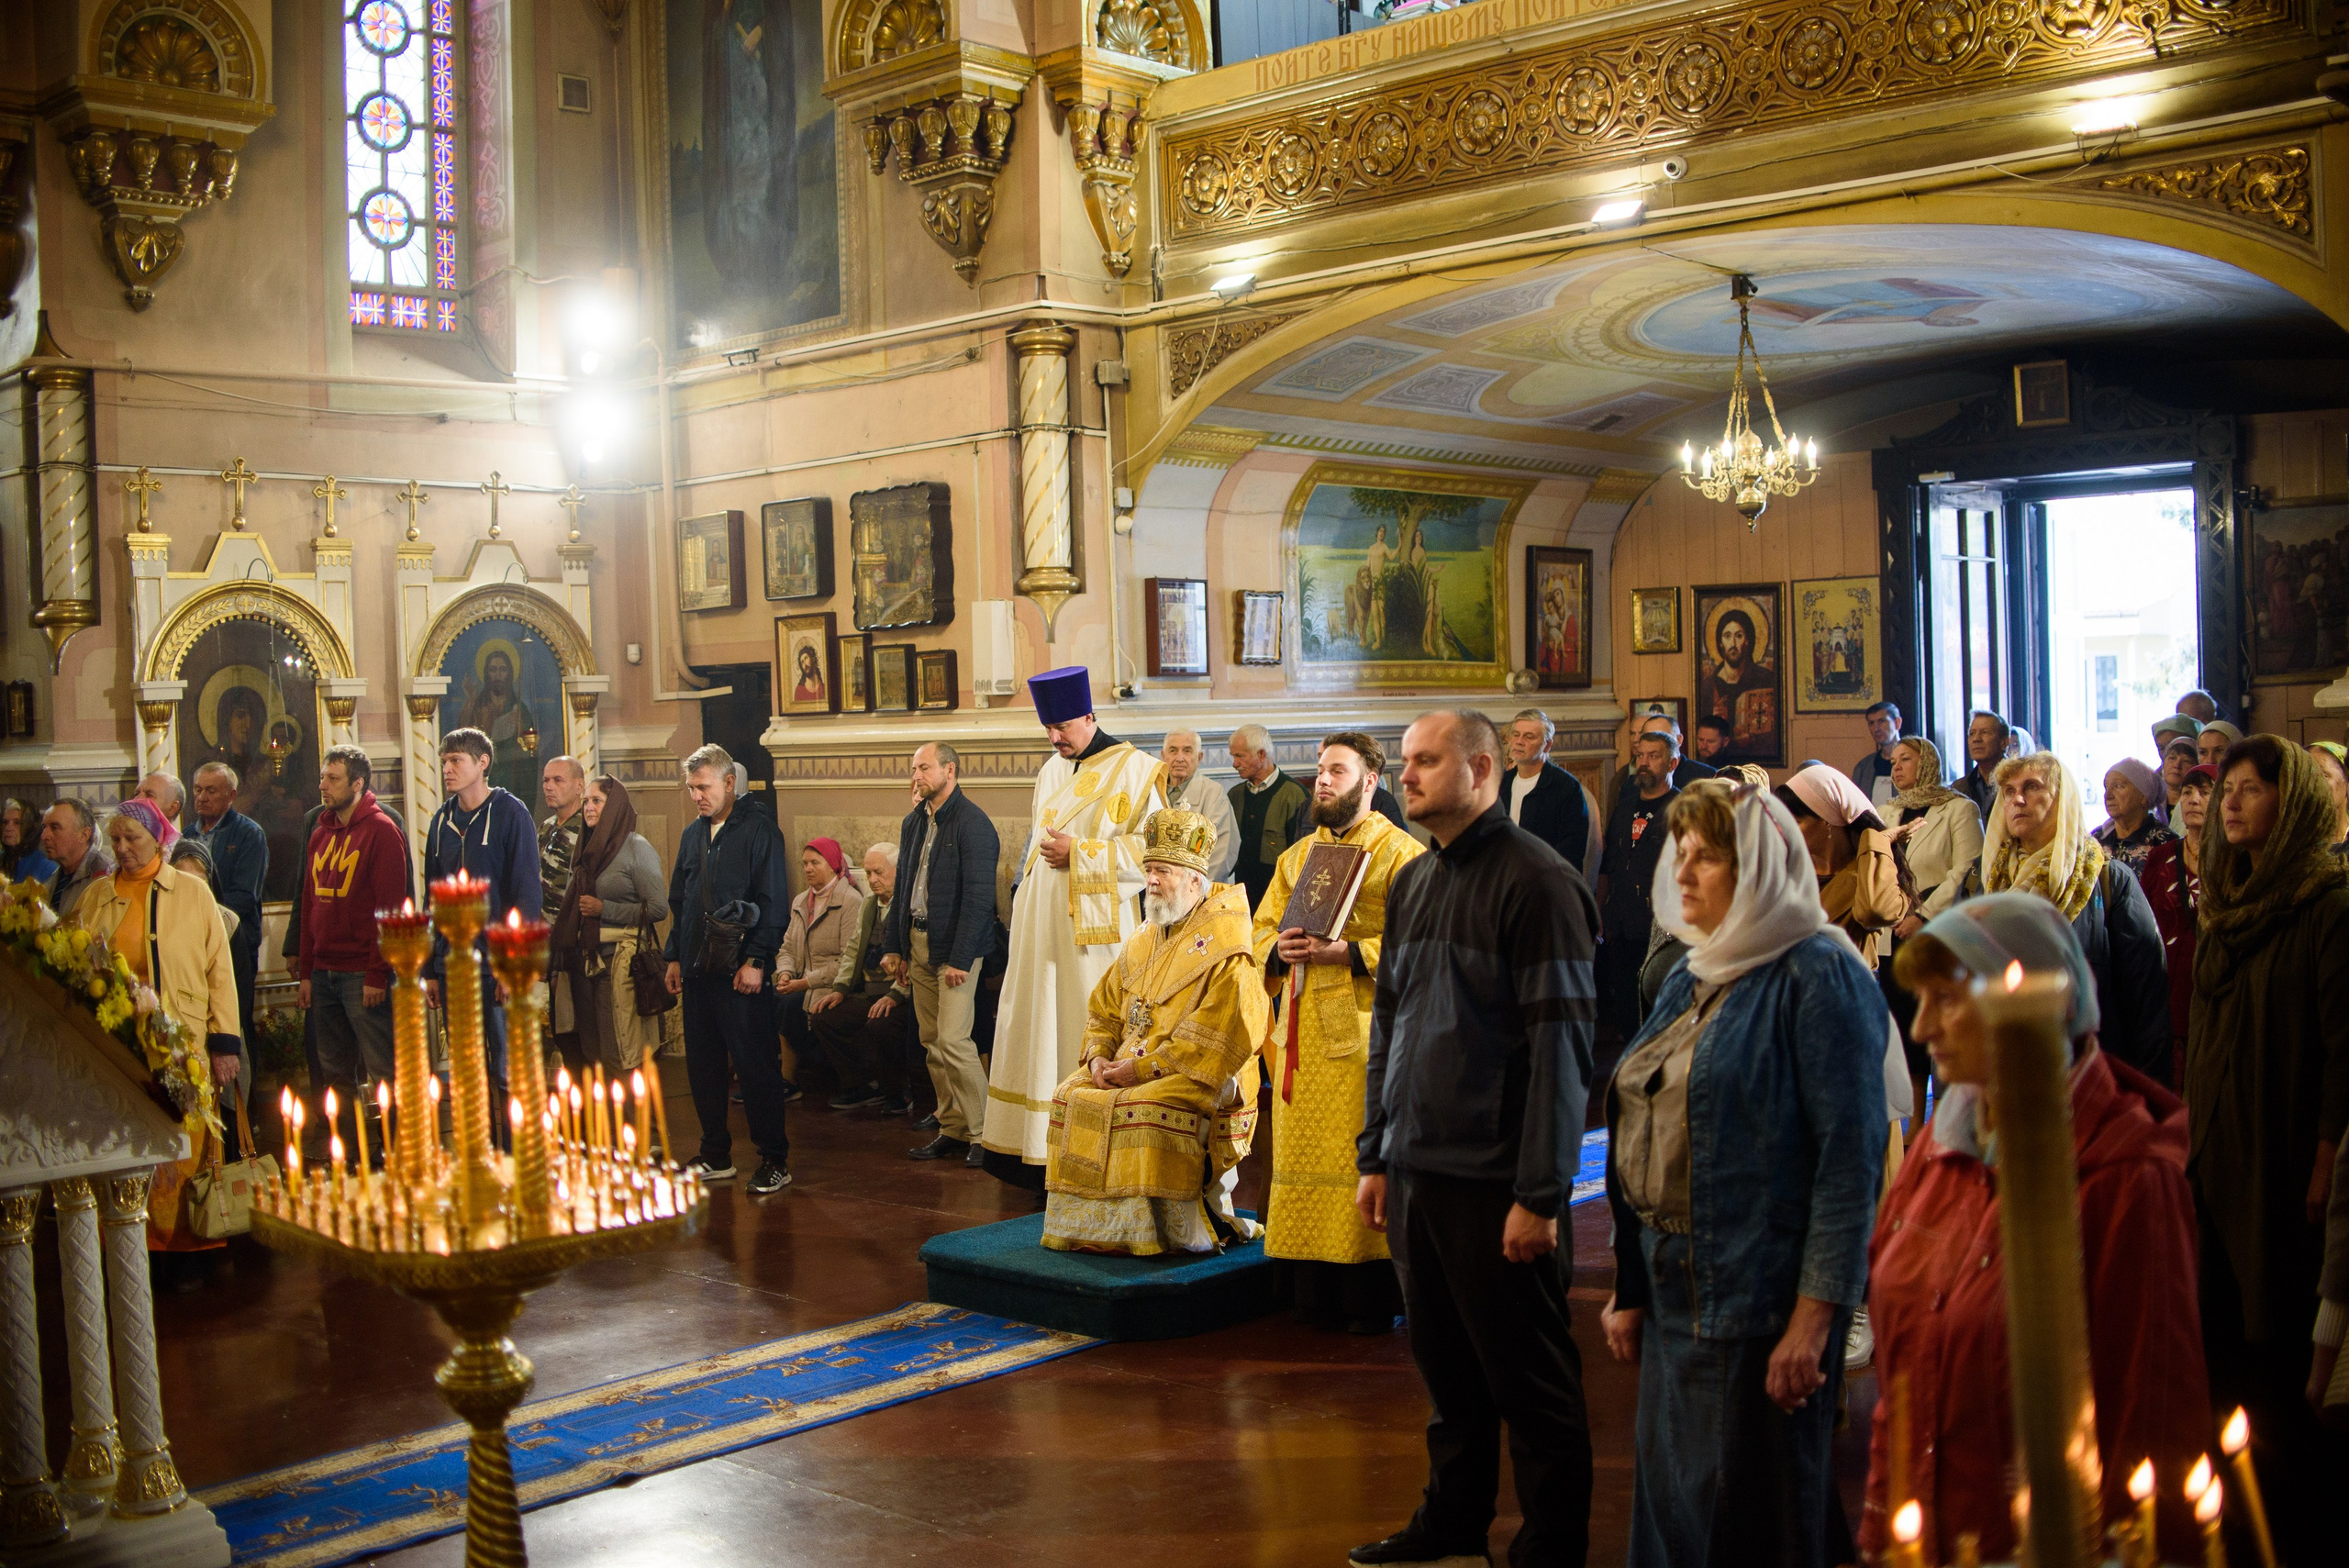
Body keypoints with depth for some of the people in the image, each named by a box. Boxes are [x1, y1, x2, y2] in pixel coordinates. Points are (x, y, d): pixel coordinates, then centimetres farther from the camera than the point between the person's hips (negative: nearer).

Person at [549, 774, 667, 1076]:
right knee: (590, 1051, 8)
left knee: (621, 1055, -8)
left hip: (620, 960, -7)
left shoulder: (636, 847, -5)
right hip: (584, 958, 7)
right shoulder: (587, 849, 15)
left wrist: (604, 909, -14)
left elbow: (658, 909, -11)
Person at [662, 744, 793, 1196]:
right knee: (702, 1065, 9)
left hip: (742, 972, -7)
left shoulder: (759, 831, -5)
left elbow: (772, 901, -10)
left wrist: (755, 960, -15)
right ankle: (716, 1156, 19)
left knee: (756, 1065, -4)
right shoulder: (692, 835, 16)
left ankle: (775, 1160, 2)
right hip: (698, 970, 7)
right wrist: (675, 956, 15)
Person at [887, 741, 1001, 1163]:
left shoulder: (972, 823, -12)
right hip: (918, 943, 8)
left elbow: (979, 897, -17)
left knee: (952, 1040, -12)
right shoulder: (913, 823, 13)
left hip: (955, 947, -8)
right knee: (931, 1042, 9)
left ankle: (982, 1132, -1)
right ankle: (952, 1130, 16)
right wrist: (897, 947, 13)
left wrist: (960, 959, -19)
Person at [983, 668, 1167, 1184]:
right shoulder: (1051, 771, 15)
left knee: (1091, 1037, -4)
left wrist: (1079, 854, -16)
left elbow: (1150, 846, -12)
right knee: (1040, 1026, 5)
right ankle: (1037, 1150, 10)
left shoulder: (1131, 769, -6)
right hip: (1043, 927, 6)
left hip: (1096, 927, -6)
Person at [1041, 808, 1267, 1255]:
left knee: (1146, 1108, -33)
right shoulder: (1144, 942, 18)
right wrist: (1099, 1056, 0)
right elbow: (1104, 1008, 22)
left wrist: (1146, 1067, -19)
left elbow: (1220, 1035, -19)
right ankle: (1089, 1224, -5)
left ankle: (1193, 1230, -17)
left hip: (1202, 1079, -8)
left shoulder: (1225, 946, -9)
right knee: (1071, 1097, -13)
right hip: (1129, 1068, 8)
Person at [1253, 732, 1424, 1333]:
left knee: (1365, 1160, -5)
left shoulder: (1399, 852, -2)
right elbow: (1263, 926, 20)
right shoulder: (1297, 856, 18)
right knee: (1305, 1158, 6)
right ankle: (1317, 1293, 14)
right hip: (1303, 1030, 6)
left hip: (1365, 1029, -6)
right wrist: (1279, 949, -3)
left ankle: (1375, 1299, 3)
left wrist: (1348, 953, -19)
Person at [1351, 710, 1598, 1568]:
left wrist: (1540, 1194, -17)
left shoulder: (1535, 880, -11)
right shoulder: (1412, 882, 13)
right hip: (1415, 1171, 7)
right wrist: (1375, 1157, 15)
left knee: (1528, 1377, 5)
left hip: (1494, 1182, -7)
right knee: (1445, 1367, 17)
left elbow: (1559, 1045, -15)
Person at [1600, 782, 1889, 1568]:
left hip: (1759, 1299, -8)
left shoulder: (1819, 979, -12)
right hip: (1674, 1295, 8)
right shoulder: (1691, 979, 14)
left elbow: (1850, 1155, -18)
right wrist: (1629, 1289, 14)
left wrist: (1814, 1318, -21)